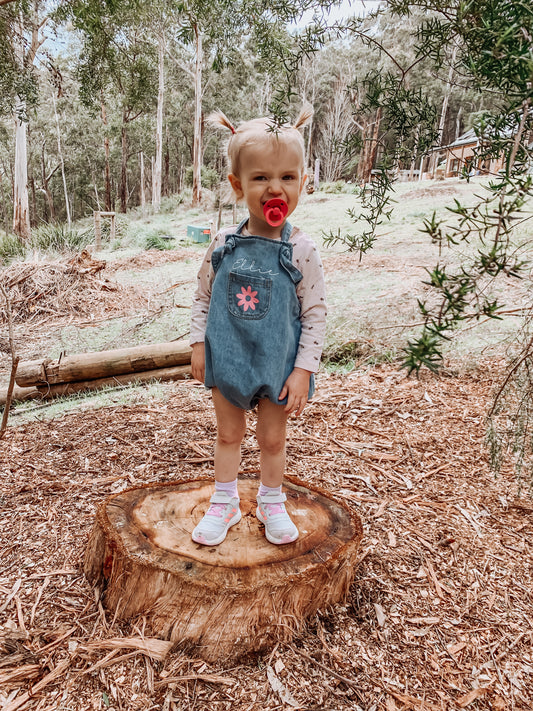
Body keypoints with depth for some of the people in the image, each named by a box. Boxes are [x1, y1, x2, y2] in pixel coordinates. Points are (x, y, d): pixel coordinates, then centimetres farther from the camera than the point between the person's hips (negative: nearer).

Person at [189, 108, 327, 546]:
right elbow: (203, 296, 6)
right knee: (228, 434, 17)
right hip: (227, 360, 2)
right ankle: (225, 503, 36)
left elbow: (315, 314, -10)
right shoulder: (225, 244, -5)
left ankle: (272, 503, 38)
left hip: (277, 365, -2)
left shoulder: (301, 251, -13)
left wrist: (304, 370, -13)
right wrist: (198, 342, 0)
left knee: (272, 439, 14)